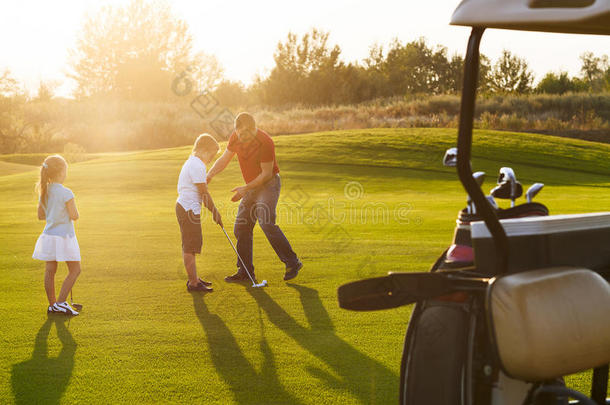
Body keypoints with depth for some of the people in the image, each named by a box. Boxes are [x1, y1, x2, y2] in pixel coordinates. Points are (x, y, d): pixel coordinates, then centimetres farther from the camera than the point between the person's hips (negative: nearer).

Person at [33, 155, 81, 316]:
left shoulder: (44, 192, 5)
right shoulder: (66, 193, -16)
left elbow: (41, 215, 12)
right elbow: (74, 216, -15)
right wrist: (73, 210, 5)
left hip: (48, 235, 7)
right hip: (64, 236, -7)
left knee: (49, 271, 10)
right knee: (75, 270, 5)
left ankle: (52, 305, 17)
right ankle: (61, 302, -1)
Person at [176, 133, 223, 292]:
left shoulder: (192, 162, 16)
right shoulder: (197, 165, -17)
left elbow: (201, 191, 21)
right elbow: (204, 193, -17)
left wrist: (214, 210, 19)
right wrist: (214, 212, -7)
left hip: (185, 207, 11)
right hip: (189, 209, -11)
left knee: (190, 246, 18)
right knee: (190, 247, -6)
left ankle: (194, 278, 27)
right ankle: (193, 283, -2)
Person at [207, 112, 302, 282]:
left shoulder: (265, 142, -24)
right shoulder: (236, 137, -3)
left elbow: (266, 173, -18)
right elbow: (224, 159, 8)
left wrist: (245, 189, -19)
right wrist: (209, 175, -7)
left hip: (268, 184, -8)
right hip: (252, 187, 8)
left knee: (266, 222, -23)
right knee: (241, 227, 4)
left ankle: (292, 263, -13)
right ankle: (245, 271, 11)